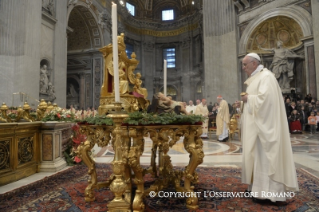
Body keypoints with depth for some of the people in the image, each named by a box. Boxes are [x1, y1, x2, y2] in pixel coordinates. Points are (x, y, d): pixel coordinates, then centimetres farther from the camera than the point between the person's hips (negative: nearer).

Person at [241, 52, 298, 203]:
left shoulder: (266, 76, -11)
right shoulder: (255, 78, 18)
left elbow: (264, 99, -24)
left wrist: (248, 98, -11)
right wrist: (247, 99, 8)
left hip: (263, 125, -10)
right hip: (256, 124, 10)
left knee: (264, 155, -5)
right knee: (257, 155, 12)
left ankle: (267, 191, 4)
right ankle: (259, 186, 21)